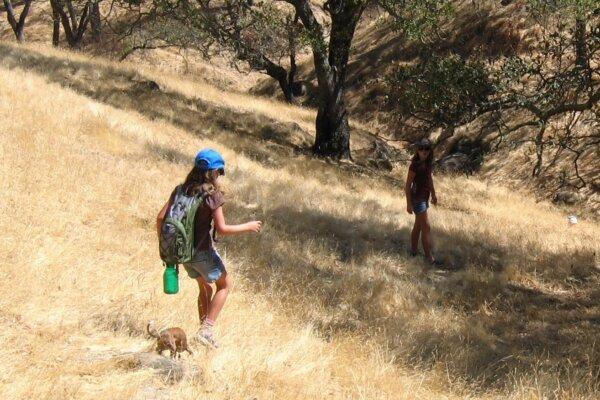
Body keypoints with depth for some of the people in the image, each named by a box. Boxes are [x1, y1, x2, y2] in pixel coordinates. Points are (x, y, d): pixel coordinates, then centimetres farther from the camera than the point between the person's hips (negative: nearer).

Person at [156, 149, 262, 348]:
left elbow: (161, 217, -1)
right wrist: (248, 227, -7)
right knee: (224, 285, 15)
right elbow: (221, 228, -20)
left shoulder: (181, 190, 1)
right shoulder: (211, 195, -17)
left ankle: (204, 331, 30)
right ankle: (206, 330, 5)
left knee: (205, 288, 25)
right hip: (202, 251, -6)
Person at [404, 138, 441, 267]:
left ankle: (414, 251, 32)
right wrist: (409, 204, -17)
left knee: (418, 225, 19)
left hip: (424, 197, 8)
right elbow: (408, 185, -18)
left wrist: (433, 194, 23)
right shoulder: (415, 165, -21)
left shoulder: (428, 162, 1)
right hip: (417, 198, -8)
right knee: (426, 227, -6)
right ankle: (429, 257, -2)